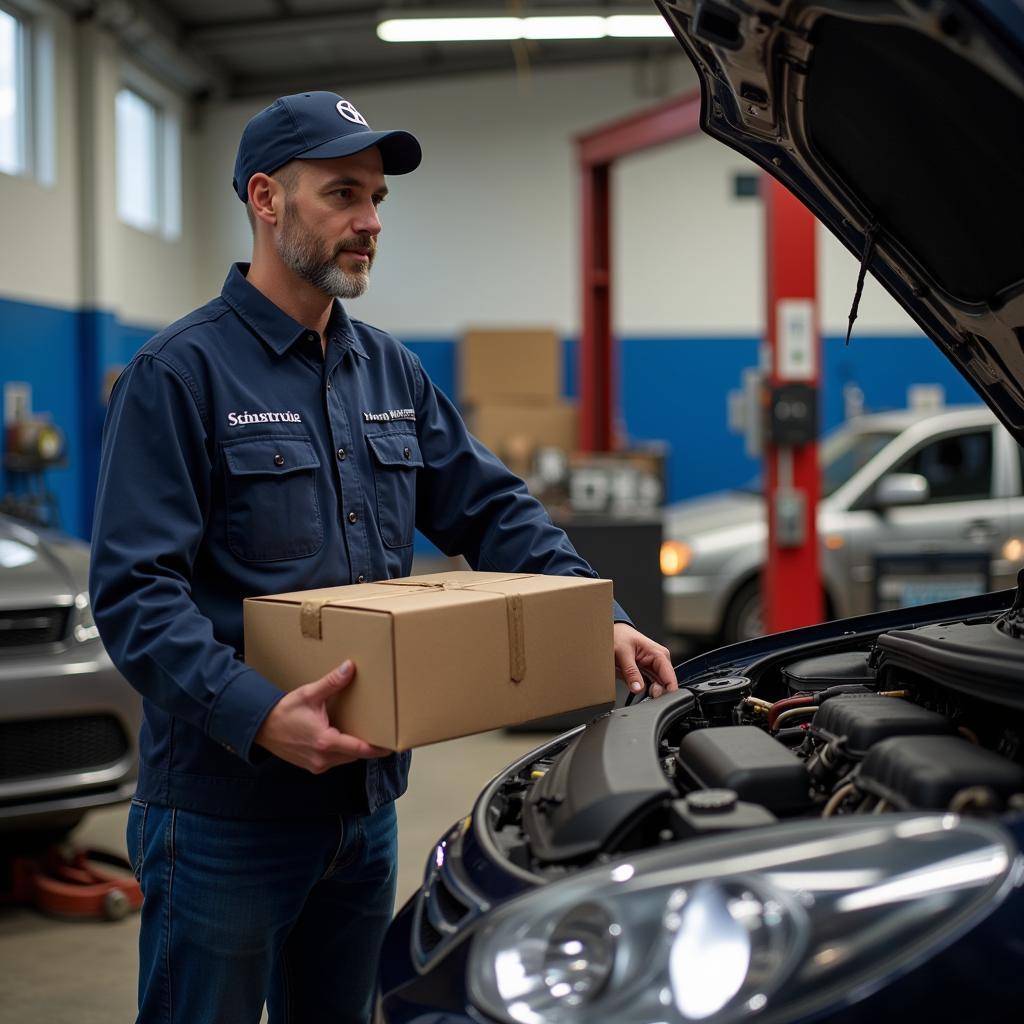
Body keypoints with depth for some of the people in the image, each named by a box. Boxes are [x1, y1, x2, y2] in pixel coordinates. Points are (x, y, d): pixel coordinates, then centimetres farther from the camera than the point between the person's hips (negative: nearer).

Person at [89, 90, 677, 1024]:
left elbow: (492, 509, 11)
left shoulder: (390, 371, 11)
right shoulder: (181, 374, -11)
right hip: (225, 812, -7)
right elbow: (134, 590, -18)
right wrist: (257, 717, -31)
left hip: (367, 799, 7)